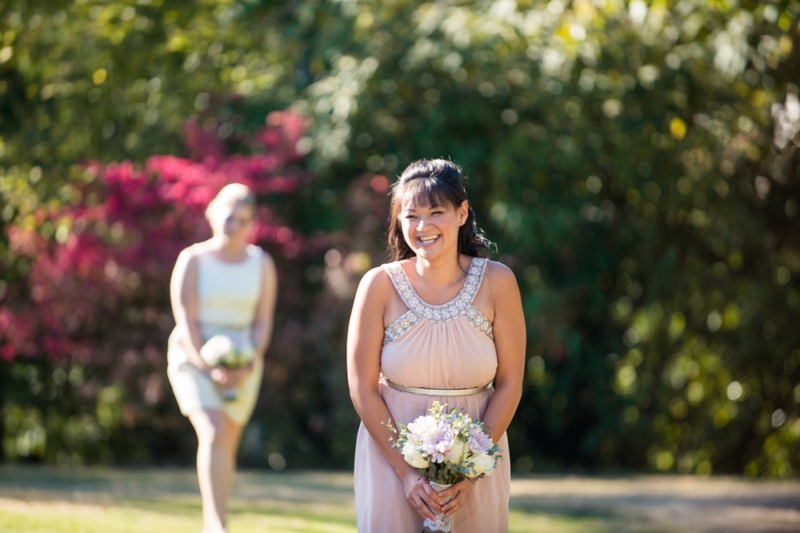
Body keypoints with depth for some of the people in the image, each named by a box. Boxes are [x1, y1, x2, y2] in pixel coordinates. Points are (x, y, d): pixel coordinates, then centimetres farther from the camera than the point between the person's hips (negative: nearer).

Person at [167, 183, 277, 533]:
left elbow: (263, 321, 4)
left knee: (227, 445, 5)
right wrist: (208, 367, -18)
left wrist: (249, 363, -13)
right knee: (213, 434, -21)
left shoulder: (261, 264, 6)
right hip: (195, 358, -3)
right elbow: (186, 320, -7)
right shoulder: (193, 260, -2)